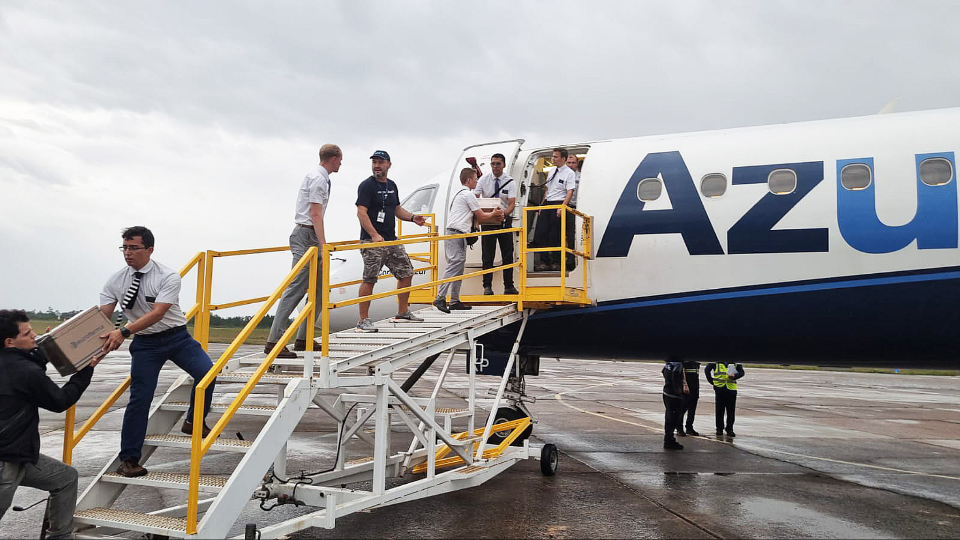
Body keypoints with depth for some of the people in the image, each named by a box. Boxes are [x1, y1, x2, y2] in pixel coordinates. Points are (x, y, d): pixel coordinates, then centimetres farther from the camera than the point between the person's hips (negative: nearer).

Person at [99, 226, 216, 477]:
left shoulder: (168, 277, -15)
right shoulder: (115, 282, -3)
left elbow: (157, 313, -26)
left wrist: (124, 332, -37)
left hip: (177, 337, -1)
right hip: (145, 343, 2)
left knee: (207, 372, -20)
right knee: (139, 398, -3)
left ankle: (193, 422, 6)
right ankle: (128, 459, 11)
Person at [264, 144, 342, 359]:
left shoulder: (319, 177, 20)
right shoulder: (318, 178, -10)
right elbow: (315, 214, -18)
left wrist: (321, 245, 30)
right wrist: (323, 246, -22)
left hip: (310, 237, 10)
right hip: (306, 236, -10)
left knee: (319, 288, 10)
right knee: (296, 288, -13)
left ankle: (303, 339, 15)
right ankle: (274, 341, -12)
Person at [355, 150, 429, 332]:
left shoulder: (392, 185, 16)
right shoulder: (367, 185, -7)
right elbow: (361, 212, -15)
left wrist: (412, 217, 7)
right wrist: (374, 235, -25)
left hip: (392, 240, 8)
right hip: (372, 241, -8)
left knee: (406, 273, 11)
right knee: (369, 280, -9)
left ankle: (402, 312, 25)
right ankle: (363, 320, -1)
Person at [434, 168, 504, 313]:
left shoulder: (460, 194, 24)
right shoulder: (468, 194, -7)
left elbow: (475, 215, 25)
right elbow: (480, 216, -2)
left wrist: (492, 215, 21)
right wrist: (494, 214, 16)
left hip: (454, 233, 10)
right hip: (457, 233, -10)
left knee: (458, 268, 10)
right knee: (454, 266, -16)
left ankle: (455, 301, 12)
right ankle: (440, 298, -22)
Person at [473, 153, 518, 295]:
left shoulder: (510, 182, -4)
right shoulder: (483, 180, -1)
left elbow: (512, 203, -12)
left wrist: (505, 213, -33)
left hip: (504, 220, 0)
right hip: (487, 220, 0)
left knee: (508, 255, 4)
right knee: (487, 255, 0)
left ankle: (509, 286, 12)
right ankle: (487, 286, 7)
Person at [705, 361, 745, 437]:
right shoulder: (716, 362, 4)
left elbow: (741, 372, 9)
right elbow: (707, 370, 10)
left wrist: (734, 376, -12)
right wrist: (712, 381, 2)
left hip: (731, 388, 1)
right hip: (719, 388, -1)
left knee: (731, 411, 2)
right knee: (719, 410, 4)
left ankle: (729, 429, 14)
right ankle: (719, 429, 14)